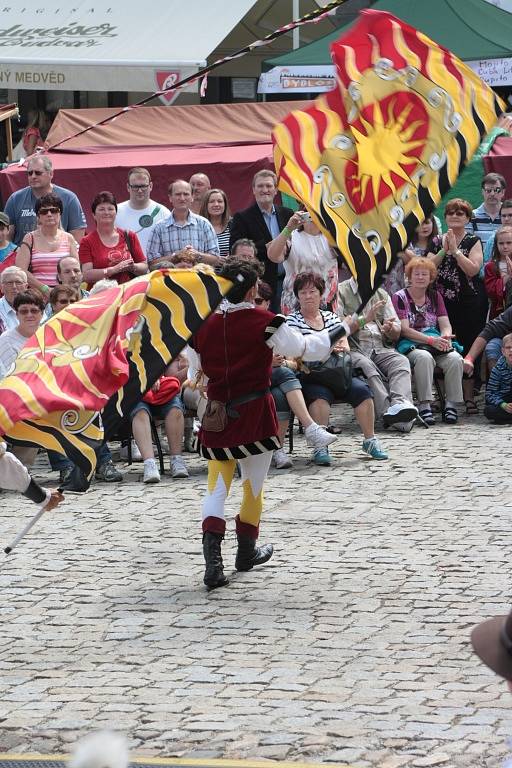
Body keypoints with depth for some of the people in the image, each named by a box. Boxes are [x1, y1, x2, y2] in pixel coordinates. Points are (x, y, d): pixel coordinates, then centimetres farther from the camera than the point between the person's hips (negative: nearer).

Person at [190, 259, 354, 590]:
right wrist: (345, 328, 13)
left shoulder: (204, 326, -3)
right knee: (254, 482, 15)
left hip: (217, 413, 2)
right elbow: (307, 349, -2)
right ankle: (247, 551, 29)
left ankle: (213, 558, -16)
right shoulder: (266, 323, -12)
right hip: (255, 414, -2)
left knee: (217, 484, 3)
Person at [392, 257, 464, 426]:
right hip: (411, 347, -4)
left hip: (438, 345, 4)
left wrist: (445, 338, -15)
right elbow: (404, 330, -7)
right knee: (424, 357, -37)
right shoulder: (399, 298, 3)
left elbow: (446, 325, 9)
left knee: (455, 359, -27)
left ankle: (451, 405, -23)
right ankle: (425, 405, -37)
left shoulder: (435, 296, 17)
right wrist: (431, 340, -18)